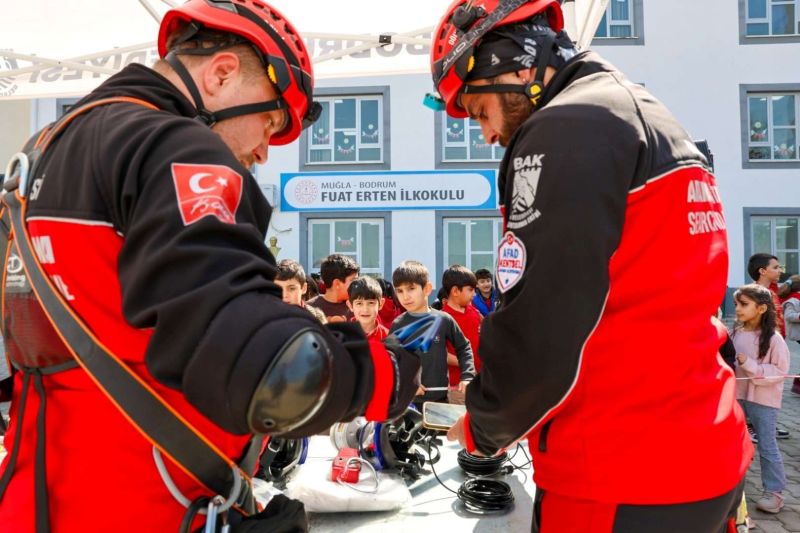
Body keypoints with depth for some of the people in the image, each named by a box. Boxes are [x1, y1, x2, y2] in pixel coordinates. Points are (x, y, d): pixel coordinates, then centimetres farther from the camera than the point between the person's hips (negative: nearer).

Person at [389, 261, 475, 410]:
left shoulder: (443, 320, -4)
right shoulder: (398, 325, -5)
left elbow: (463, 347, 7)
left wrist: (467, 377, -2)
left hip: (440, 397, 1)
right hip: (408, 400, -1)